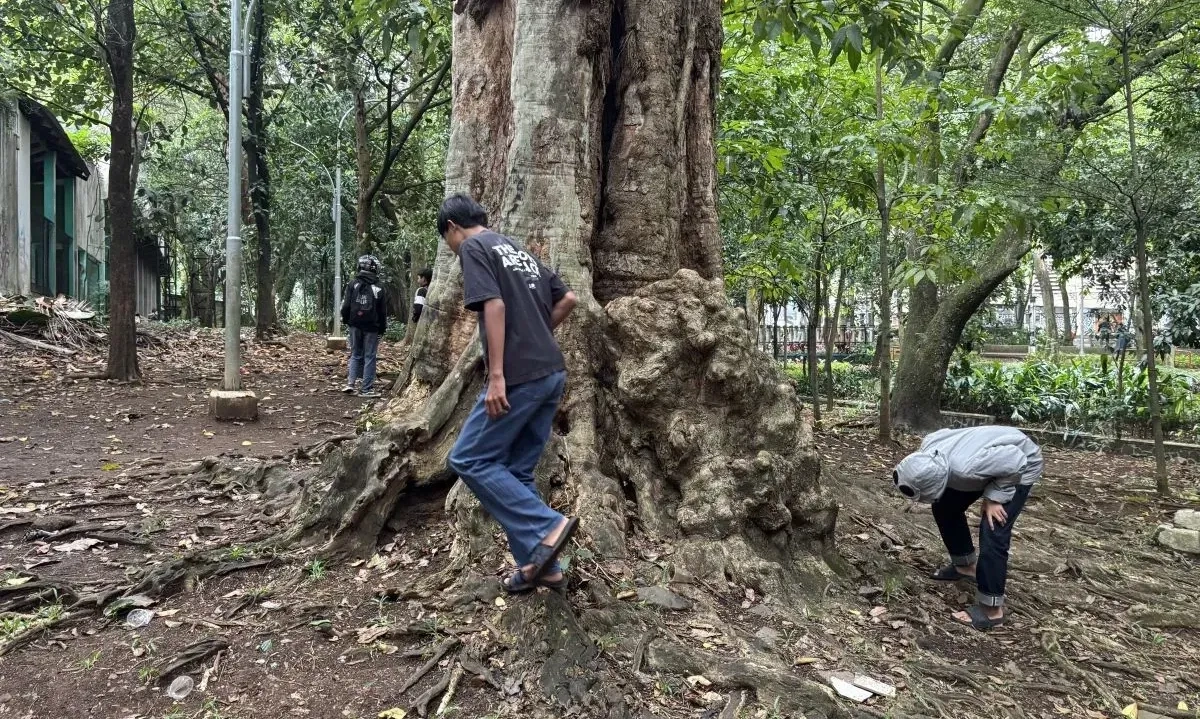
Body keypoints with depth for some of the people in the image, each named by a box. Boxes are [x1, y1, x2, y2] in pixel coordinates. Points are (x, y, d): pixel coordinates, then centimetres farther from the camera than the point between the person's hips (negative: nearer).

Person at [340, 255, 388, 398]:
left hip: (355, 325, 3)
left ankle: (350, 383, 4)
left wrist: (345, 320, 13)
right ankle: (367, 389, 3)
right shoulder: (380, 289, -6)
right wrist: (382, 328, 8)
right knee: (369, 357, 3)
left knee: (355, 355, 15)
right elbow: (383, 312, -2)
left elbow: (346, 305, -2)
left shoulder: (353, 285, -2)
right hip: (371, 327, -2)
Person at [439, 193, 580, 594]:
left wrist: (497, 375, -19)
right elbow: (568, 299, 21)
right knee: (517, 471, 13)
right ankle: (541, 565, 14)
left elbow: (494, 306, -16)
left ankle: (548, 527, -7)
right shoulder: (520, 252, 23)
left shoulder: (473, 247, -2)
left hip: (519, 377, -9)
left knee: (469, 460, 1)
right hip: (553, 374, 9)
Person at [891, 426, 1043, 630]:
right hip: (995, 458, 8)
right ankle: (965, 565, 28)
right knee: (945, 507, 9)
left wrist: (993, 497, -25)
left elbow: (1016, 461, -32)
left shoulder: (967, 466, -45)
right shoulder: (927, 449, -24)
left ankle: (992, 610, -7)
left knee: (992, 532, -17)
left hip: (1021, 466, -8)